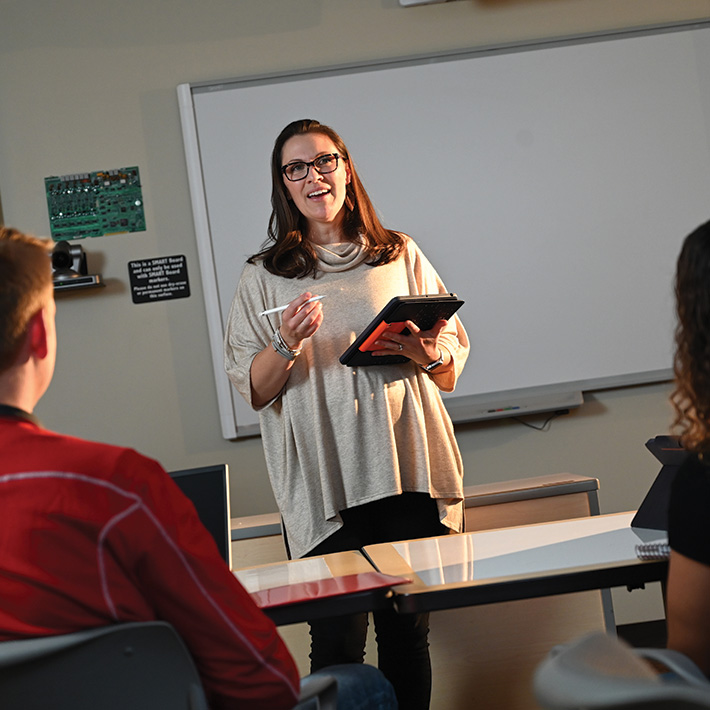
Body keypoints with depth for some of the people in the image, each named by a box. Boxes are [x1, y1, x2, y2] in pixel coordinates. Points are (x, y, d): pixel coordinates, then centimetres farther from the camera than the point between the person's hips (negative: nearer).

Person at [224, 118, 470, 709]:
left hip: (407, 470, 1)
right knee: (338, 641, -4)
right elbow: (253, 391, 6)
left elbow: (451, 372, 14)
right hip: (322, 480, -1)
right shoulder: (263, 276, 9)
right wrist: (287, 344, -12)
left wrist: (423, 353, -8)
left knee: (409, 633, 5)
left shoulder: (401, 256, 13)